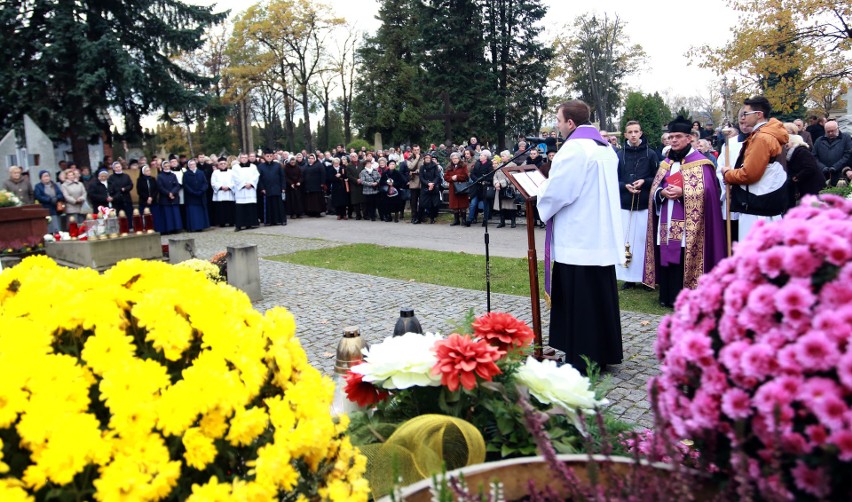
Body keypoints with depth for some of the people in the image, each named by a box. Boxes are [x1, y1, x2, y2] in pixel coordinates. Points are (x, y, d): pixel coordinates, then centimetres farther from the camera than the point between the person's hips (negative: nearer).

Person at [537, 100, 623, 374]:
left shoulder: (573, 148, -15)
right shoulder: (605, 146, 13)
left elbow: (556, 191, -19)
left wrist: (539, 200, 2)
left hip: (577, 239, -9)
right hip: (602, 237, 9)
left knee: (577, 301, -1)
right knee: (601, 295, 14)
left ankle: (580, 360, 6)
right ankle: (604, 354, 24)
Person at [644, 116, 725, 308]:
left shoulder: (700, 163, -1)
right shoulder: (665, 163, 18)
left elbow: (705, 191, -10)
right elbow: (653, 190, 14)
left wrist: (681, 192, -21)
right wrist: (662, 193, -8)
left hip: (688, 224, -5)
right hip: (666, 223, 5)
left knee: (684, 260, -8)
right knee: (666, 259, 5)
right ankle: (667, 296, 14)